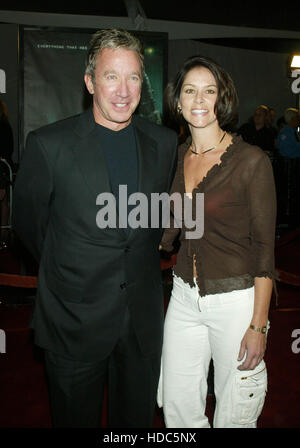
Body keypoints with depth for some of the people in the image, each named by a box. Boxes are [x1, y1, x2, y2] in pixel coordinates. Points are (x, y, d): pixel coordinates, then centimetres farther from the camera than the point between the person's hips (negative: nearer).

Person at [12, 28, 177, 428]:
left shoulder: (164, 142, 0)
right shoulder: (48, 144, -11)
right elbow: (27, 220, 0)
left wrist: (139, 261, 9)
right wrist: (67, 268, 6)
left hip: (143, 317, 3)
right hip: (74, 319, -2)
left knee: (138, 417, 20)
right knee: (76, 418, 17)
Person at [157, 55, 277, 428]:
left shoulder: (251, 160, -13)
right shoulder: (177, 156, 4)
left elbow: (264, 247, -11)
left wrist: (258, 326, -13)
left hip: (235, 300, -5)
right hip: (184, 296, 5)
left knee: (233, 415, 13)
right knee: (176, 407, 16)